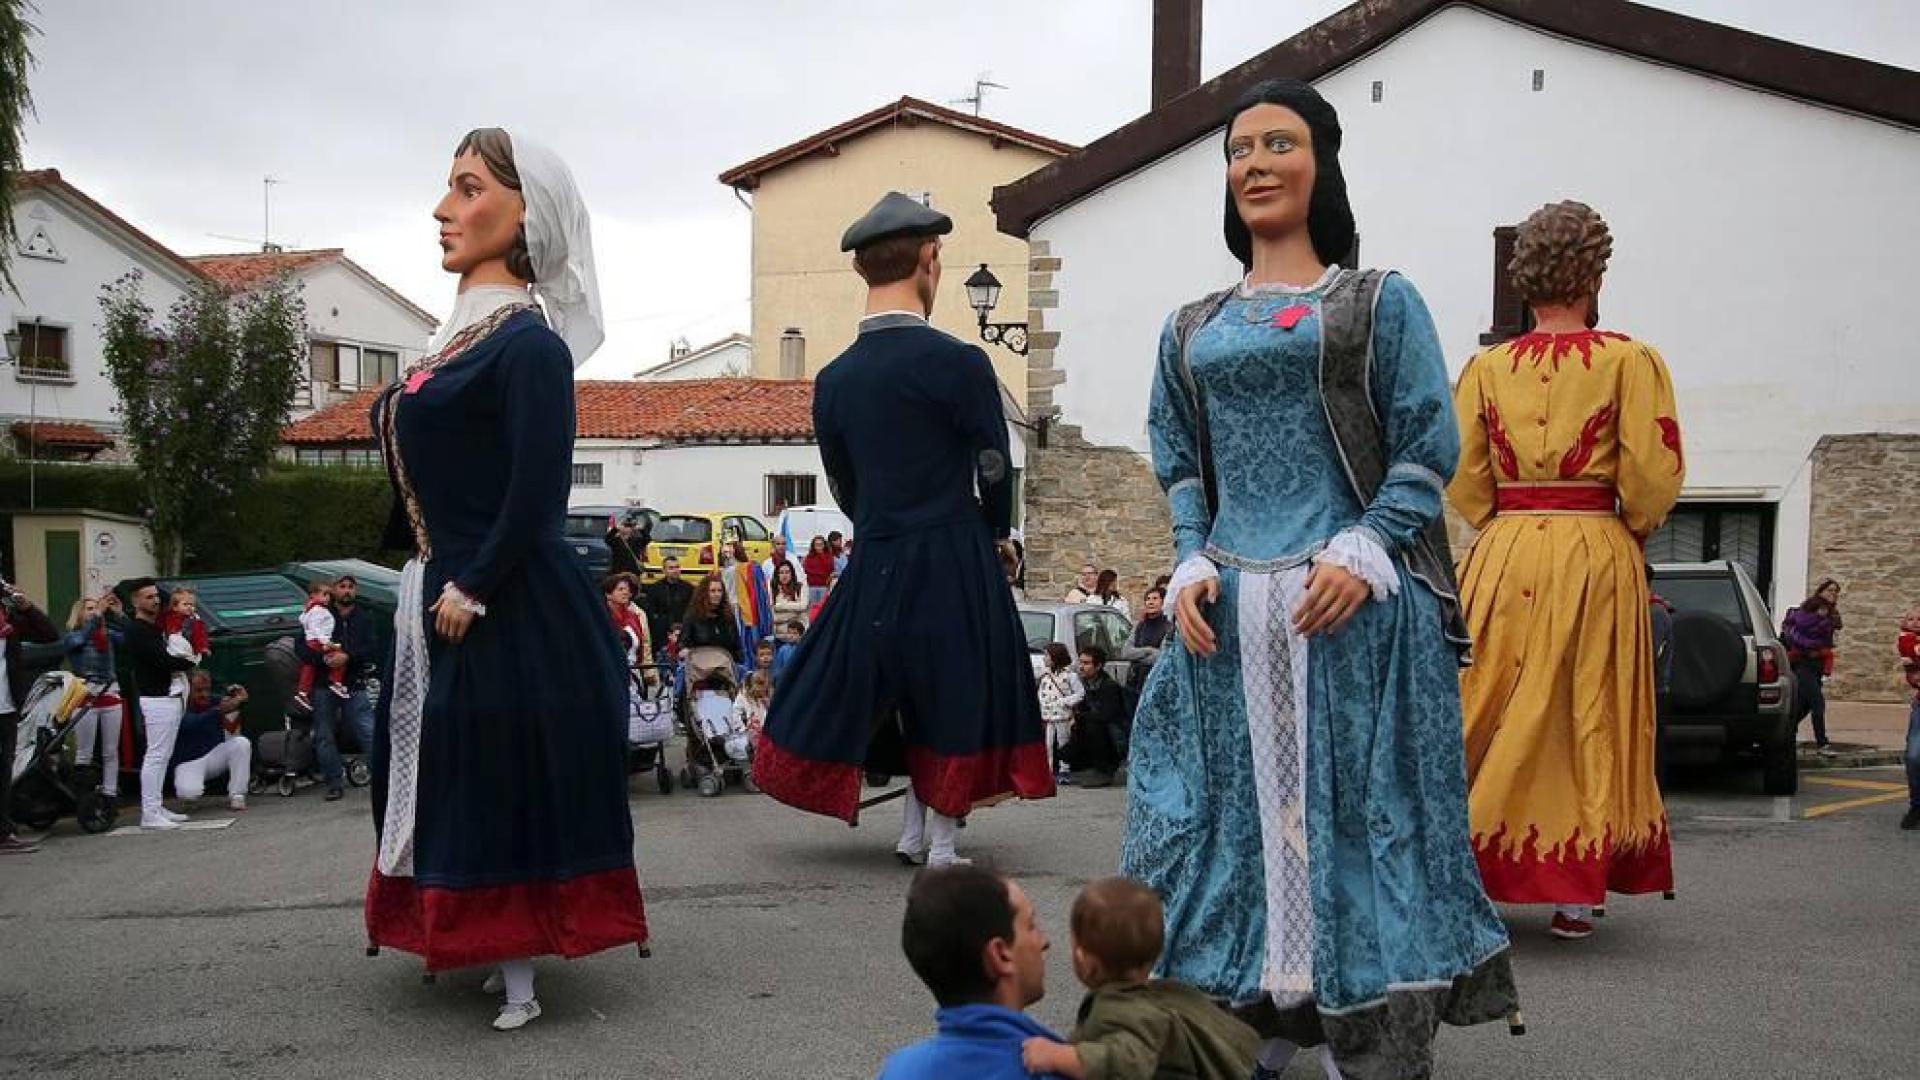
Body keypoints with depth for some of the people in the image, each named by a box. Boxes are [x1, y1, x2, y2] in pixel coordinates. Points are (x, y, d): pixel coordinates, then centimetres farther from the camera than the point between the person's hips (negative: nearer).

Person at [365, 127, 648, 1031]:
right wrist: (424, 576, 13)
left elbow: (537, 489, -21)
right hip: (439, 596, 9)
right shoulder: (464, 333, 13)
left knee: (500, 777, -1)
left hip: (508, 611, -9)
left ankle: (517, 977, 10)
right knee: (451, 772, 16)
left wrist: (472, 589, -19)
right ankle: (486, 951, 29)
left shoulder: (527, 342, -14)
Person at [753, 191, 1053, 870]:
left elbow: (842, 486, 10)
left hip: (874, 564, 5)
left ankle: (913, 832, 26)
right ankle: (939, 844, 14)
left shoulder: (832, 380, 3)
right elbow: (995, 470, -5)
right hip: (956, 561, -5)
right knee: (957, 698, 8)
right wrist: (993, 533, 14)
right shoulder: (958, 363, -14)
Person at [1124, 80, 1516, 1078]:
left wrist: (1359, 558, -14)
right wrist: (1191, 567, -1)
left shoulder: (1380, 302, 5)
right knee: (1233, 813, 6)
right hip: (1229, 613, 4)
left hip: (1354, 611, -4)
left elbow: (1427, 448, -2)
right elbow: (1180, 469, 16)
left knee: (1358, 812, -1)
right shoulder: (1192, 329, 16)